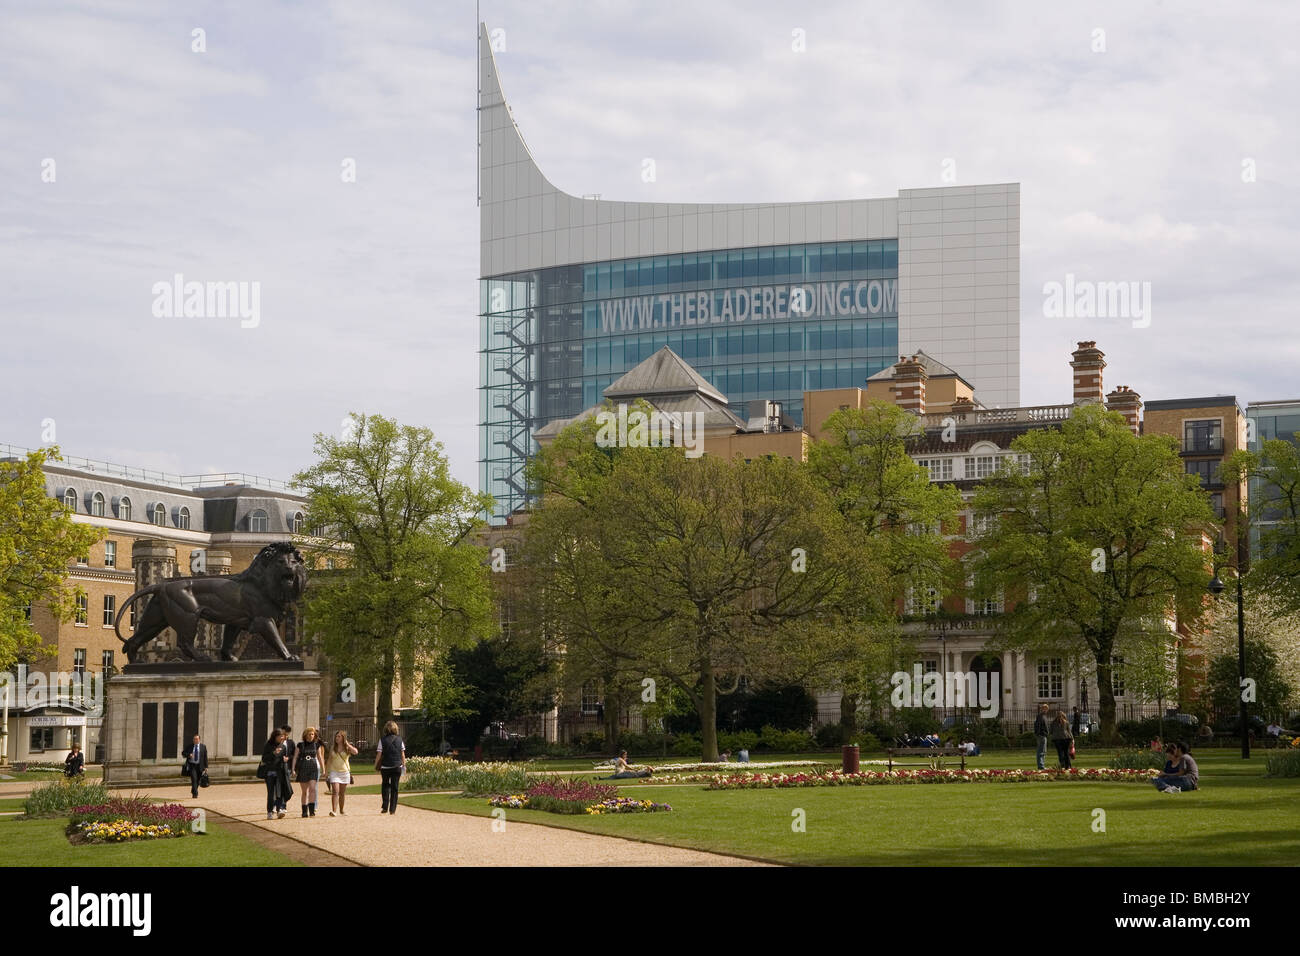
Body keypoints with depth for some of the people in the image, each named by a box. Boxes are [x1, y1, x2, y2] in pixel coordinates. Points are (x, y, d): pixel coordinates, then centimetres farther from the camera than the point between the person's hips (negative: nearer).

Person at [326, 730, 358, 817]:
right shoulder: (333, 748, 7)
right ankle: (333, 811, -23)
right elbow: (329, 760, 13)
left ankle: (341, 811, 22)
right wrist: (326, 771, 9)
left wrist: (347, 744, -12)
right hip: (334, 772, 0)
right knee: (335, 791, -15)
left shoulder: (347, 748, 2)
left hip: (345, 771, 0)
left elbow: (355, 752, -18)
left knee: (342, 793, 8)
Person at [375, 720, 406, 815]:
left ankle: (385, 807, 2)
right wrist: (404, 765, 13)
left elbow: (379, 754, -6)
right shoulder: (399, 739, 0)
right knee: (394, 787, 7)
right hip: (397, 766, 1)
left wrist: (376, 765, 4)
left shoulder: (383, 740, -6)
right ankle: (392, 809, 6)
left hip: (385, 767, -1)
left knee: (385, 786, 12)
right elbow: (403, 754, 3)